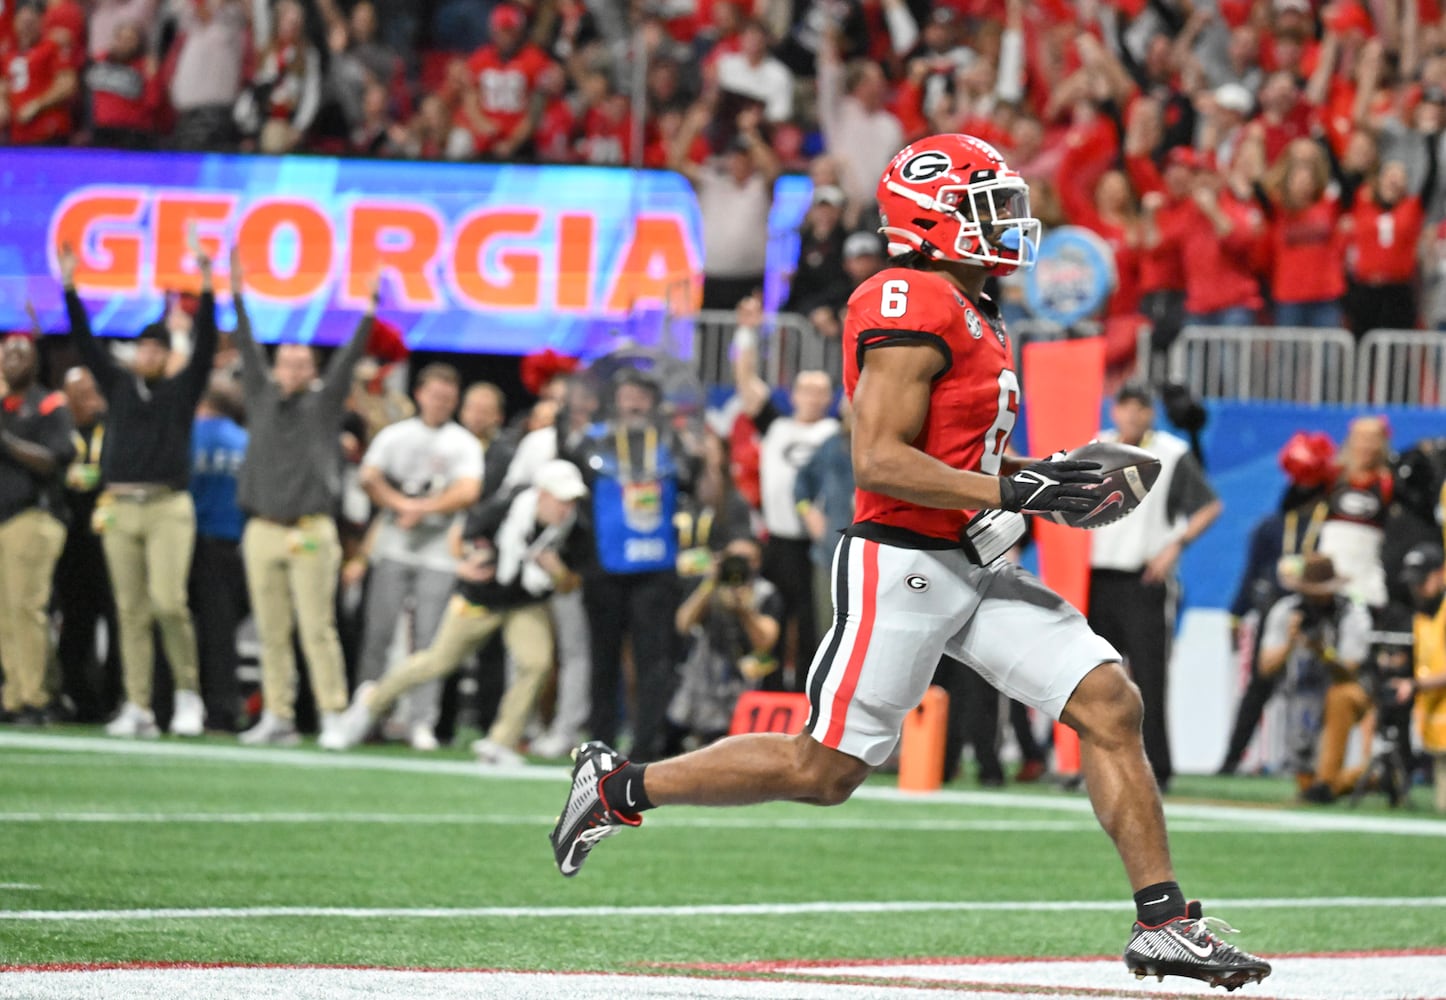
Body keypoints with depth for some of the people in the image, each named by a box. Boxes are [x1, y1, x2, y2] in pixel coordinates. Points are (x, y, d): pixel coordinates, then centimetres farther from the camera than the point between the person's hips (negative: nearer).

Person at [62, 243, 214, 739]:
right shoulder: (118, 385, 14)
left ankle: (188, 692, 1)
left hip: (168, 507, -3)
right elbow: (85, 342, 10)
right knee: (132, 611, 2)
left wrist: (206, 294, -12)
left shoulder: (182, 389, 8)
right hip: (120, 508, 3)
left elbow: (205, 347, -3)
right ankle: (138, 708, 2)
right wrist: (70, 289, 3)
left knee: (168, 601, -16)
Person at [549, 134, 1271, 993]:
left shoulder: (969, 314, 16)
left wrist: (1040, 474, 11)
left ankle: (1165, 922, 0)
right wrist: (1010, 490, -23)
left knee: (1111, 703, -2)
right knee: (826, 769, -3)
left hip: (972, 569, 9)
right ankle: (621, 786, 14)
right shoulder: (916, 310, -16)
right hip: (905, 566, -9)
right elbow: (881, 461, -22)